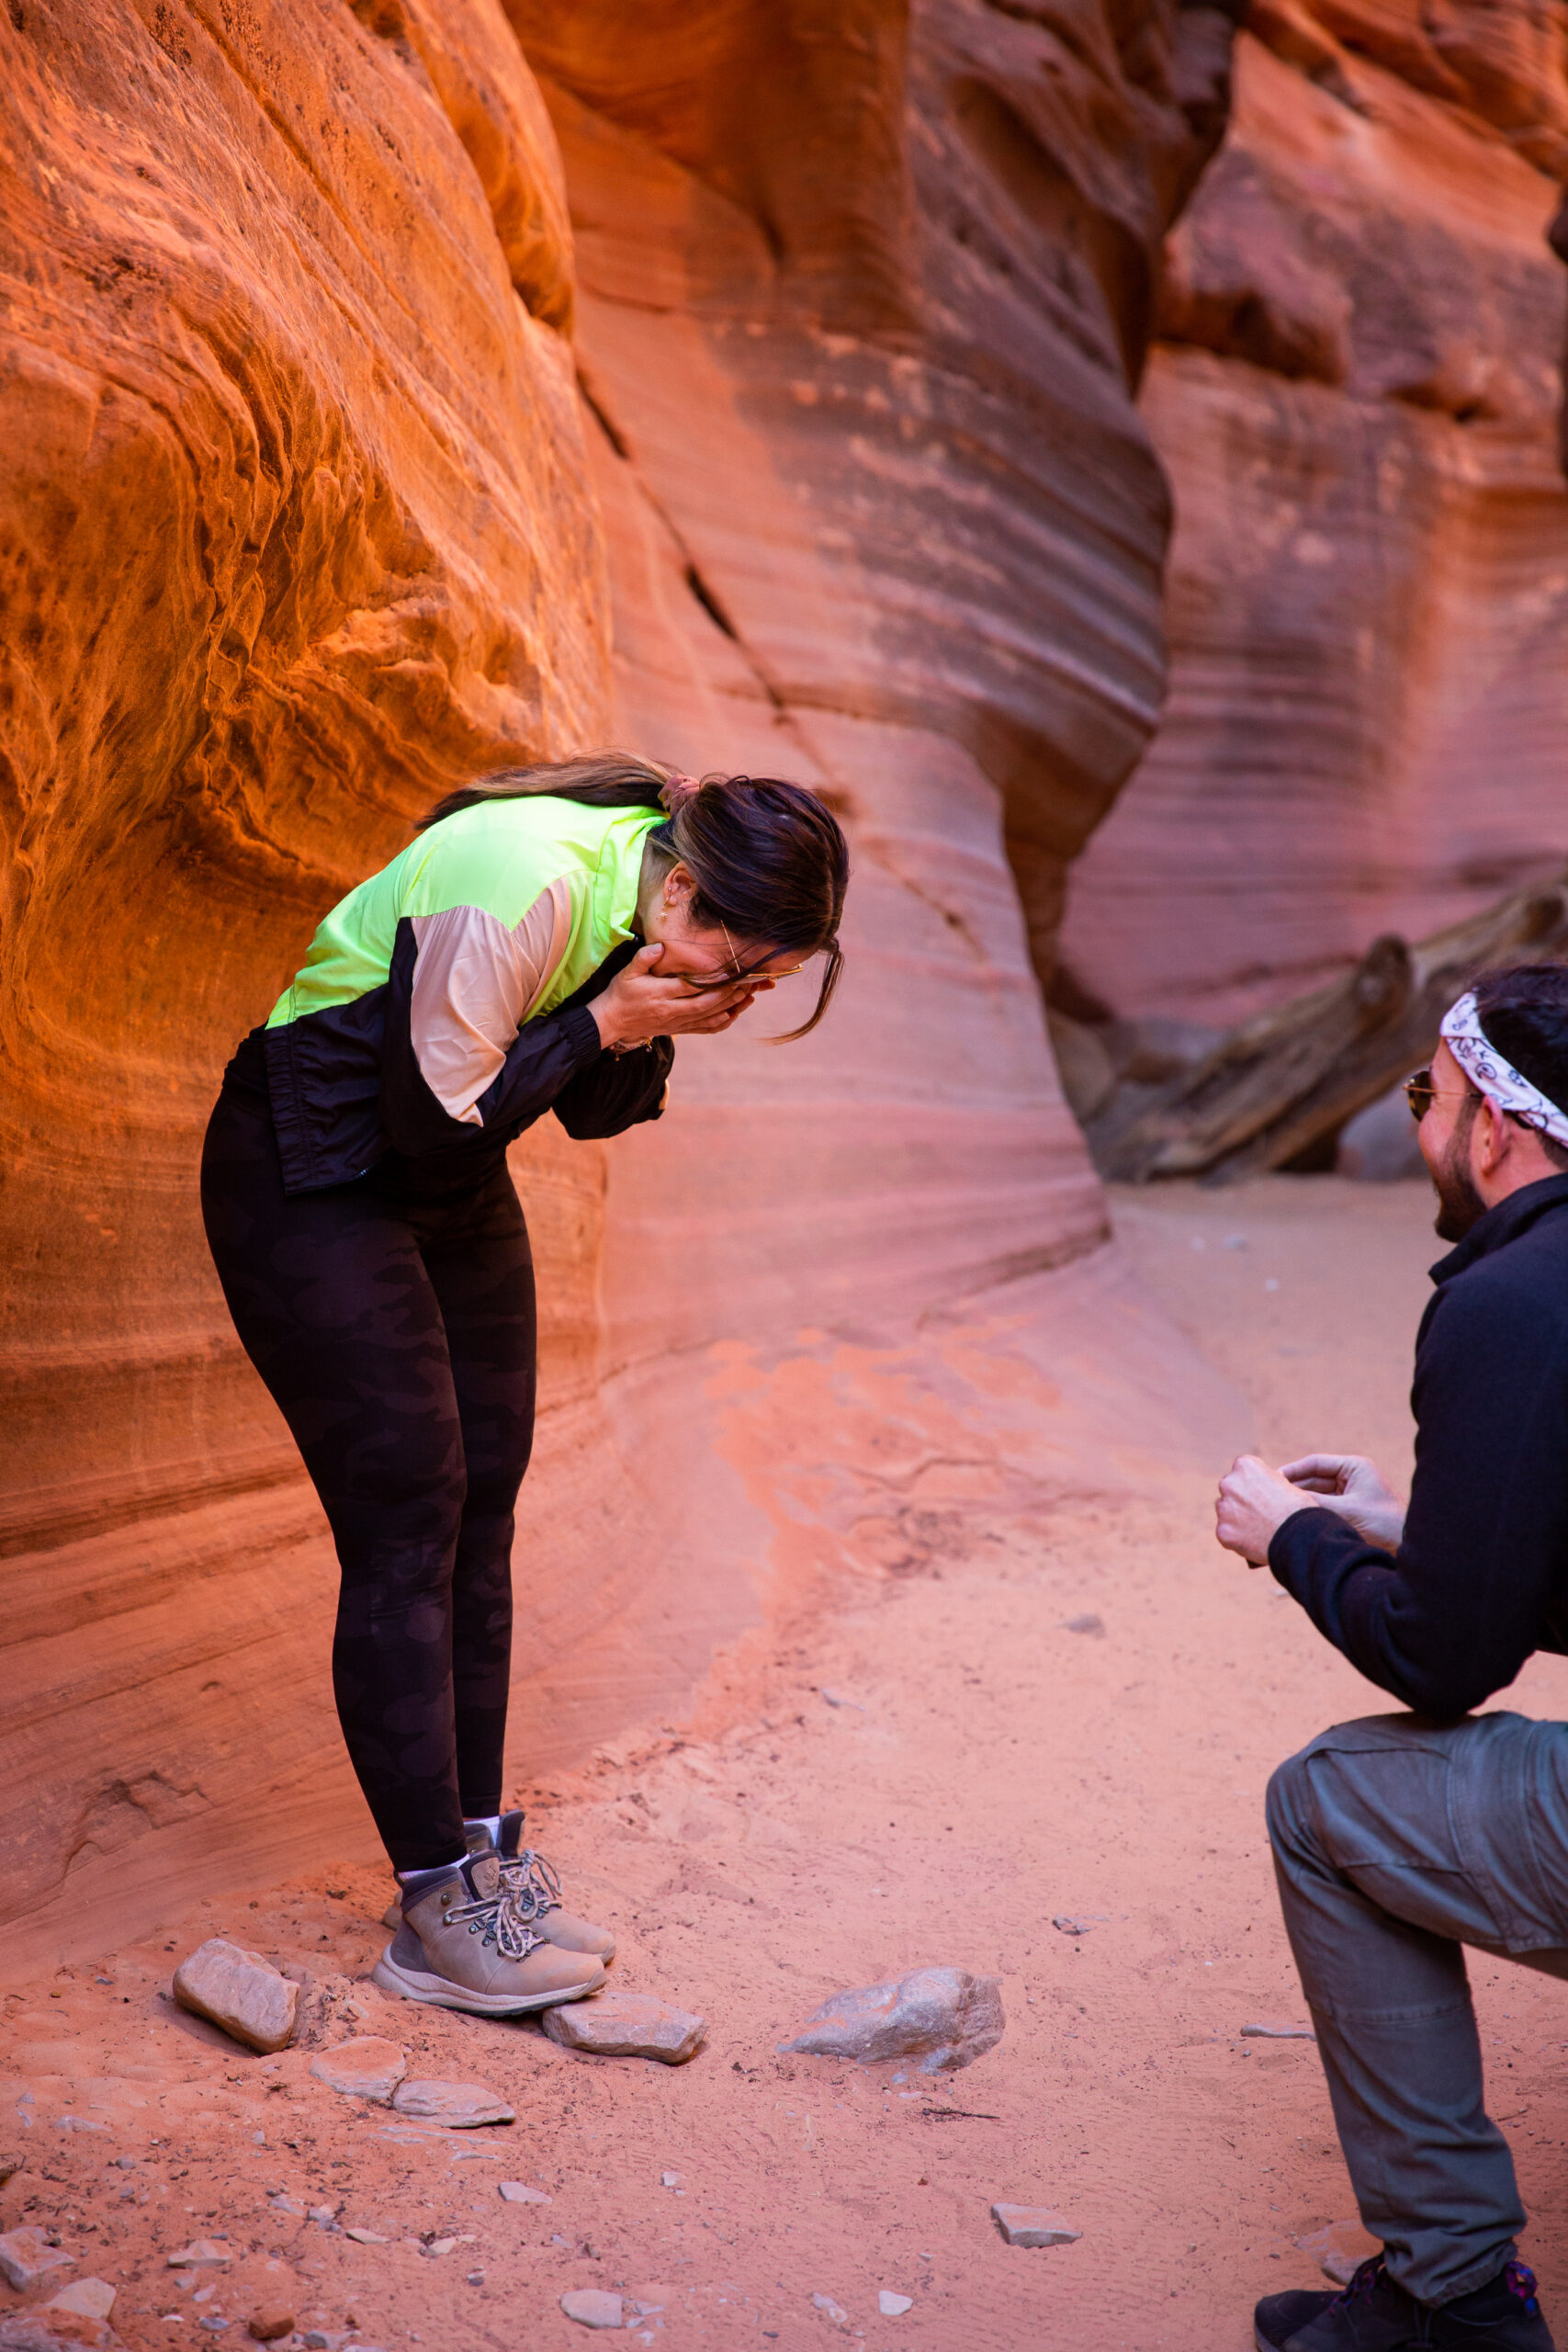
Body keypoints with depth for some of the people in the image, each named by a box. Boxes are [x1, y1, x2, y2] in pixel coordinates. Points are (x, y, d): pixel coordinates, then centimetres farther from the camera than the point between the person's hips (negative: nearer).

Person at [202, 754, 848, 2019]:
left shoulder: (659, 909, -5)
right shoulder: (522, 885, -31)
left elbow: (596, 1113, 3)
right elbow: (439, 1127, -26)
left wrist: (660, 1031, -15)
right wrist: (607, 1020, -26)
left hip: (455, 1194, 8)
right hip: (310, 1183, -8)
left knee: (482, 1510, 6)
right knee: (408, 1521, -9)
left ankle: (480, 1856, 15)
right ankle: (436, 1914, -2)